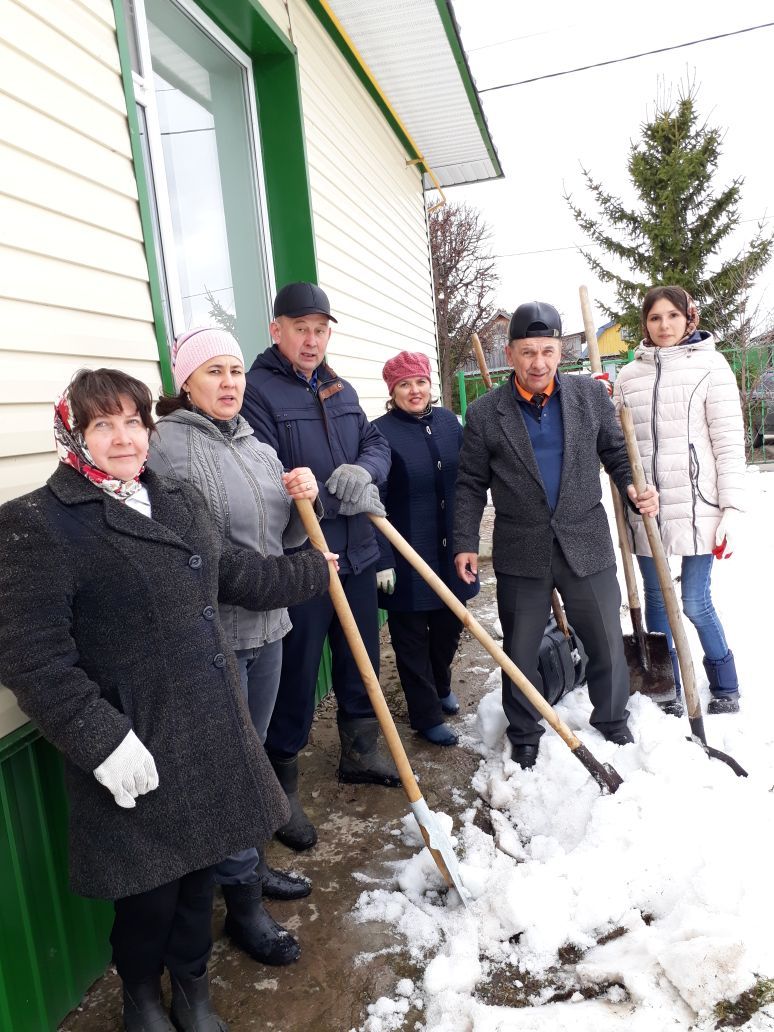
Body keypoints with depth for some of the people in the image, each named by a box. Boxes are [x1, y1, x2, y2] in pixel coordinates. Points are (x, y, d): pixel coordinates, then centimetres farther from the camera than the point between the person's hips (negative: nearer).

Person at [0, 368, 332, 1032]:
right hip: (134, 745, -6)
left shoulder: (181, 501, 10)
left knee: (201, 866, 18)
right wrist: (101, 736, -21)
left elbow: (236, 573, 23)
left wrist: (312, 572, 31)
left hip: (210, 727, 6)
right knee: (149, 888, 10)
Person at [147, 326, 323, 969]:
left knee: (252, 754, 21)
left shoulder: (258, 448, 10)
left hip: (266, 625, 7)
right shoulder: (166, 445, -12)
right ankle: (242, 904, 24)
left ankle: (252, 865, 41)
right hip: (211, 634, -7)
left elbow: (285, 539, 11)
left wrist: (303, 500, -5)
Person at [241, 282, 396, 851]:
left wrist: (365, 470, -14)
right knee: (295, 676, 3)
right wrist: (341, 497, -18)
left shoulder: (341, 391, 14)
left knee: (362, 660, 20)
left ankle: (360, 752, 41)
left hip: (356, 553, 8)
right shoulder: (256, 392, -11)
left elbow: (378, 442, 10)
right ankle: (280, 787, 22)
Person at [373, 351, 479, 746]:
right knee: (412, 637, 7)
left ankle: (441, 686, 46)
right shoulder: (380, 432, -13)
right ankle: (427, 715, 23)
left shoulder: (447, 421, 4)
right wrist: (382, 560, -18)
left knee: (450, 624, 19)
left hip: (451, 551, 6)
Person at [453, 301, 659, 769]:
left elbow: (618, 453, 9)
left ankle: (613, 724, 37)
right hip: (521, 554, -1)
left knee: (608, 644, 12)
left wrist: (636, 488, -10)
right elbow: (471, 485, 1)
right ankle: (525, 738, 31)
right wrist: (466, 543, -4)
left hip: (587, 545, 1)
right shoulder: (485, 413, -3)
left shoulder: (591, 394, 1)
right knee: (519, 652, 11)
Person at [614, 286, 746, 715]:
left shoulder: (710, 365, -2)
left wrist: (732, 509, -11)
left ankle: (726, 688, 27)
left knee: (695, 602, 2)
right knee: (656, 599, 12)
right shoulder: (628, 375, 9)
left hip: (695, 507, -4)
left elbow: (729, 442, -6)